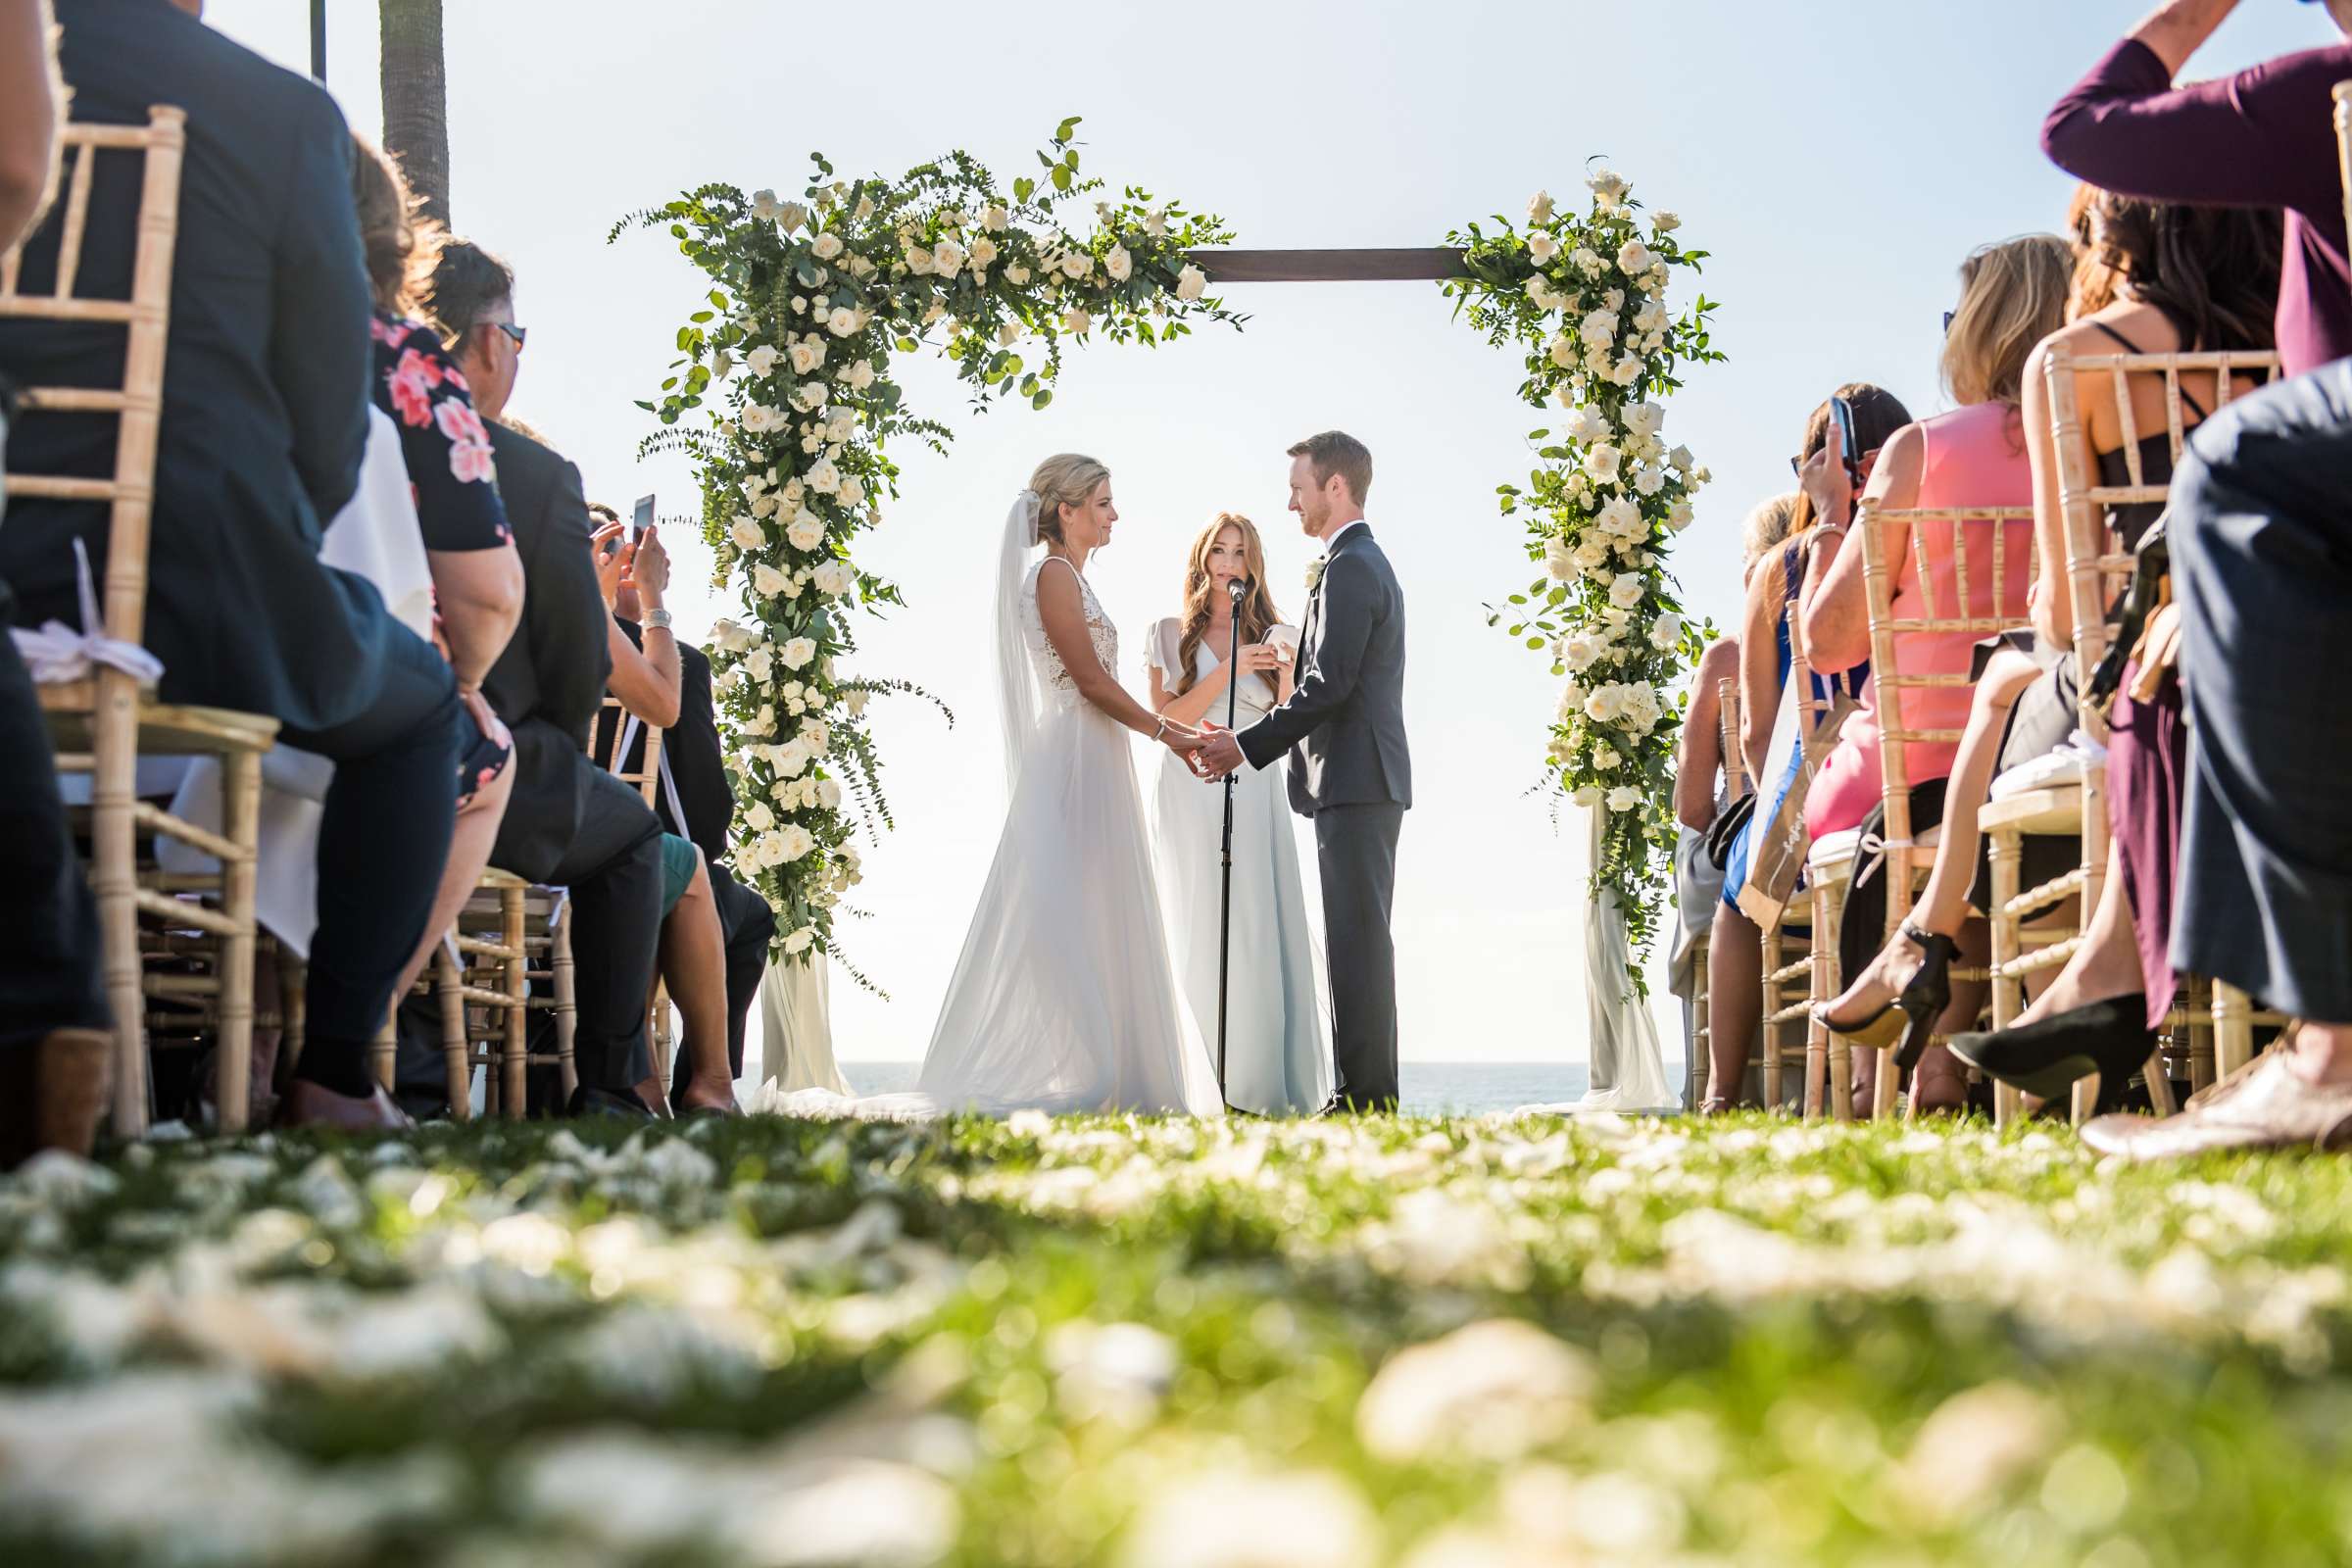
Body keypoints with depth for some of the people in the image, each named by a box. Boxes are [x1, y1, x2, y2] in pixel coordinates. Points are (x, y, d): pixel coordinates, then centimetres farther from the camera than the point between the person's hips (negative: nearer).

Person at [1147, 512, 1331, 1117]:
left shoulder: (1274, 637, 13)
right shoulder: (1171, 635, 9)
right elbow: (1166, 719, -2)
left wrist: (1285, 672, -10)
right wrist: (1229, 670, -11)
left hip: (1254, 797, 1)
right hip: (1191, 797, -1)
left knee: (1263, 933, -7)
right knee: (1200, 935, -4)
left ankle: (1264, 1085, -6)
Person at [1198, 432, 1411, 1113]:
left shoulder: (1349, 566, -10)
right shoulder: (1371, 562, 22)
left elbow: (1329, 684, -18)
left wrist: (1247, 744, -13)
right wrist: (1255, 743, 16)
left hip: (1353, 780, -10)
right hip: (1369, 781, 11)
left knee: (1356, 937, -10)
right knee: (1359, 937, 10)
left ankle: (1365, 1094, -10)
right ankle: (1370, 1091, 11)